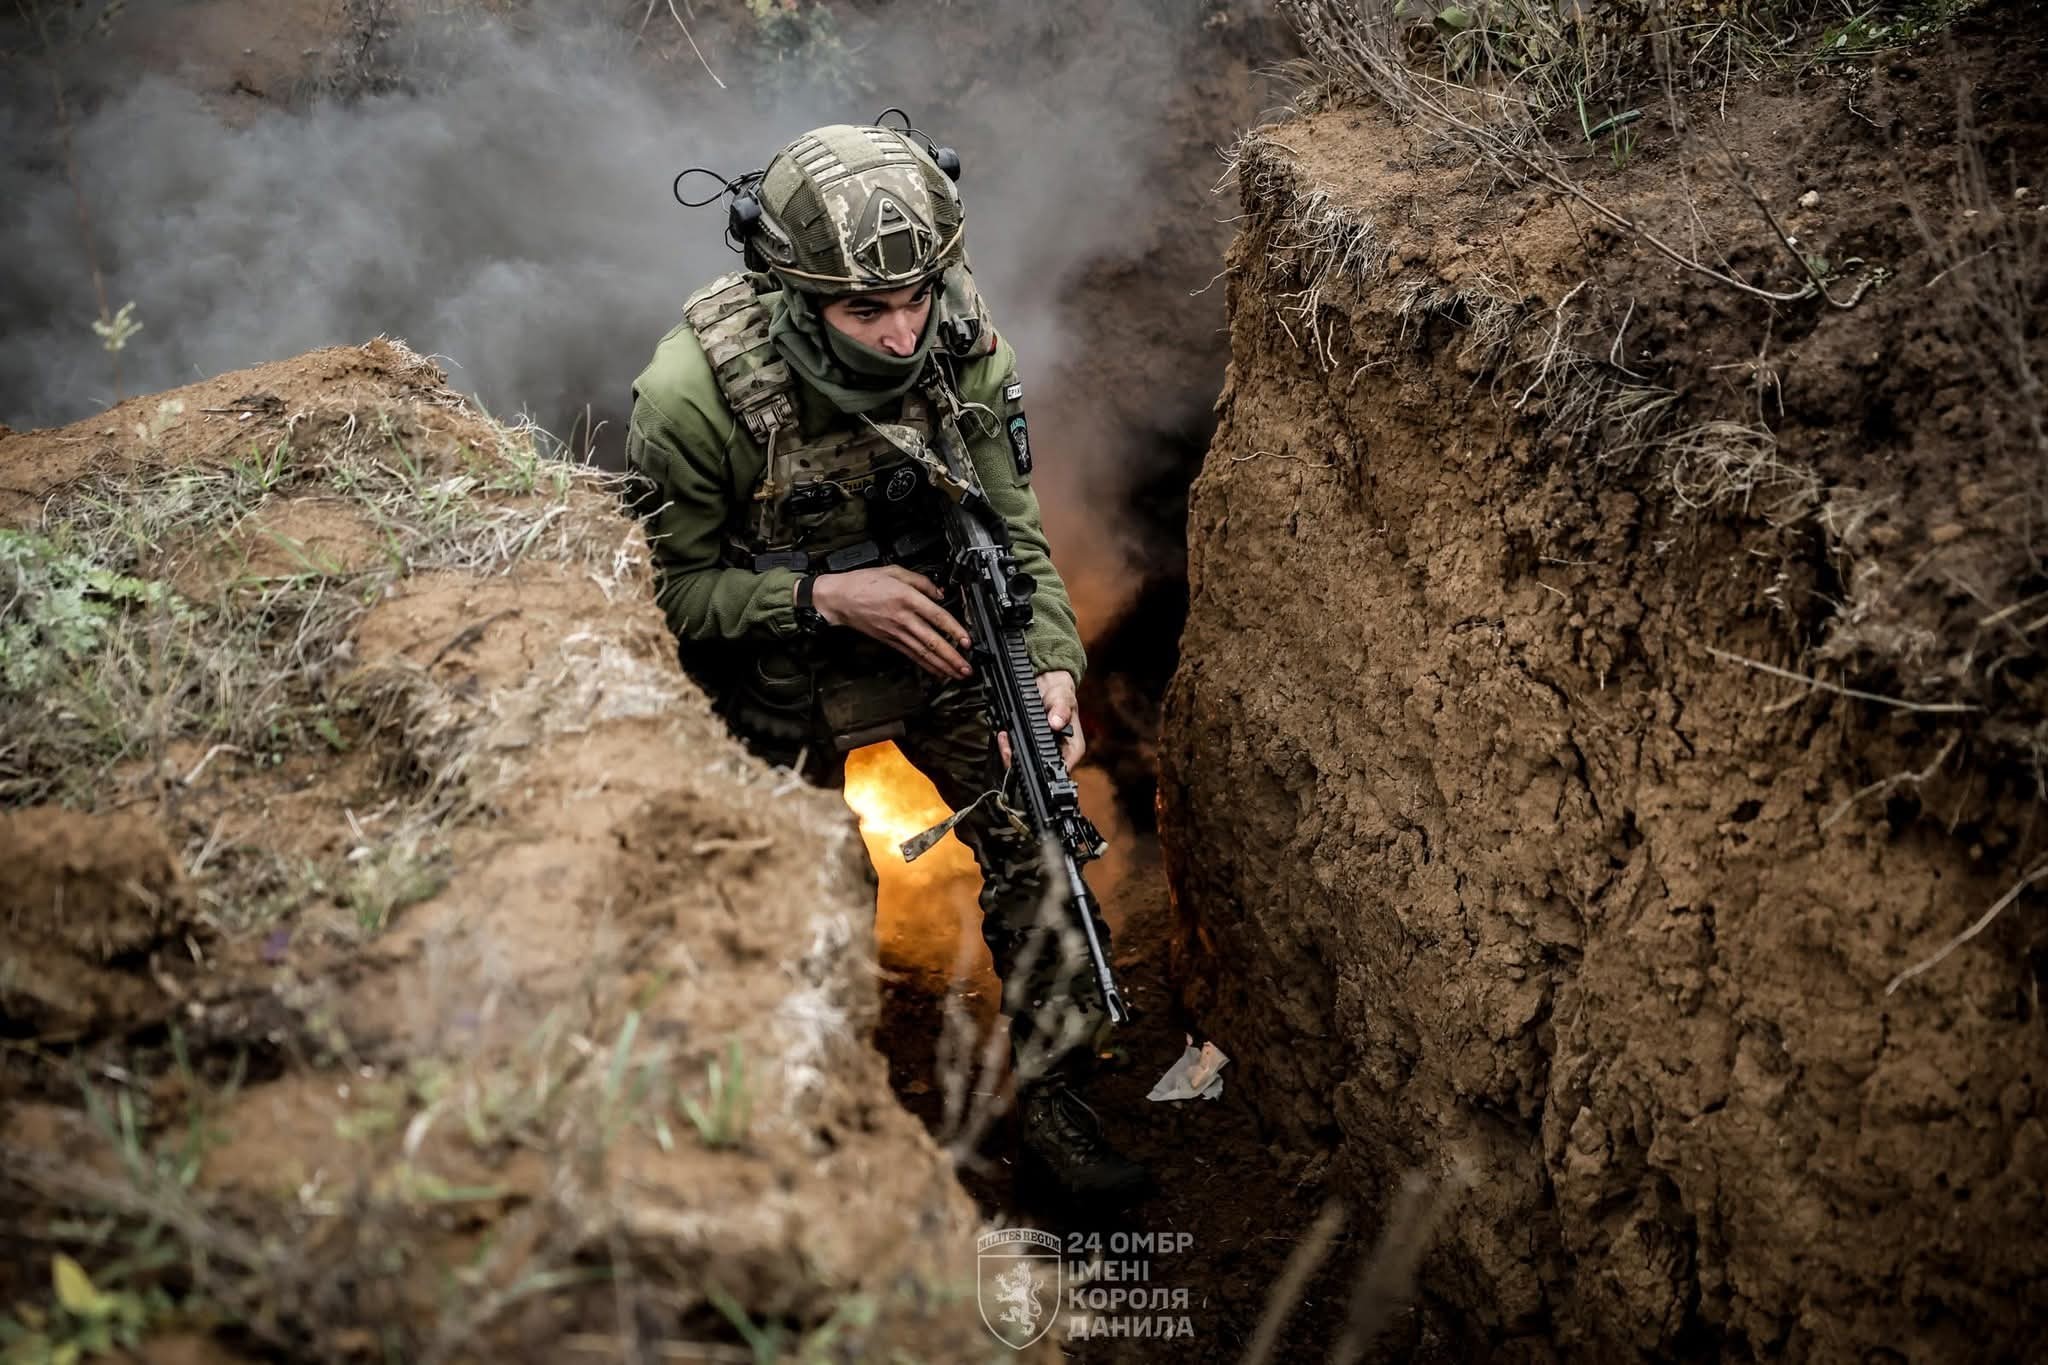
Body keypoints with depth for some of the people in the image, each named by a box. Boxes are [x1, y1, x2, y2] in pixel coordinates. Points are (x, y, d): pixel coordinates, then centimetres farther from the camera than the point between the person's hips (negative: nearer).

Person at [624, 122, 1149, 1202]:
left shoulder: (965, 352, -21)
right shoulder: (693, 394, -31)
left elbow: (1009, 532, -12)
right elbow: (663, 587, -22)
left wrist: (1051, 665, -28)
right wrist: (824, 596, -34)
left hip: (937, 644, 3)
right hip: (781, 688, -2)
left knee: (1039, 856, -2)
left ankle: (1045, 1097, 18)